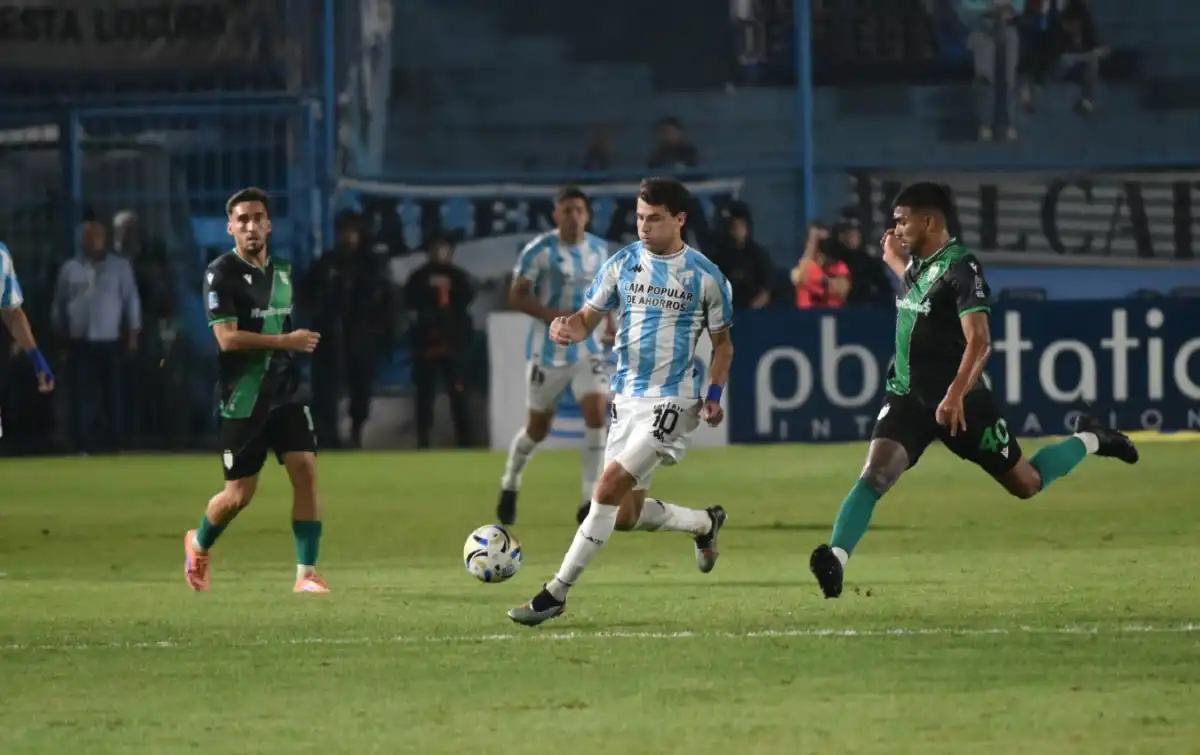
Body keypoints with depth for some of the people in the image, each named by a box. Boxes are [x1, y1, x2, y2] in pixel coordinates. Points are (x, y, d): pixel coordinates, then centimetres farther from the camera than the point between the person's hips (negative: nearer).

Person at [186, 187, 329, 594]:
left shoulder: (281, 272, 10)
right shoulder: (221, 273, -11)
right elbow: (228, 338, -20)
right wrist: (286, 341, -21)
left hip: (285, 392, 5)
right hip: (241, 400, -5)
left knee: (306, 470, -11)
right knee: (240, 494, 2)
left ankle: (306, 574, -7)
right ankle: (199, 544, 33)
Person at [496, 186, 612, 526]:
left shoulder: (599, 248, 4)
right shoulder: (540, 250, -12)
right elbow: (517, 296, -11)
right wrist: (552, 315, -24)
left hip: (587, 348, 3)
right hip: (548, 349, -3)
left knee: (597, 412, -17)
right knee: (538, 426, 6)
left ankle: (591, 499, -12)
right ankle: (510, 485, 34)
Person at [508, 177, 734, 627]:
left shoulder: (705, 277, -3)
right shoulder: (621, 265, 4)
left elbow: (722, 342, 8)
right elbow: (589, 318, 5)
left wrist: (714, 395, -1)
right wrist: (570, 328, -18)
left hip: (671, 401, -5)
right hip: (626, 398, 6)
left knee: (610, 487, -19)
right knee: (626, 515, 8)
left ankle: (557, 593, -15)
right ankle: (705, 524, 38)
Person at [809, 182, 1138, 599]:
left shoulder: (960, 268, -18)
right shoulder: (915, 264, 5)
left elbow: (979, 342, -29)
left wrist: (956, 394, -41)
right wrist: (892, 257, 18)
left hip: (958, 402, -5)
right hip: (909, 396, 5)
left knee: (1027, 484, 10)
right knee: (874, 475, -19)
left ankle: (1089, 441, 35)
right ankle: (835, 559, -30)